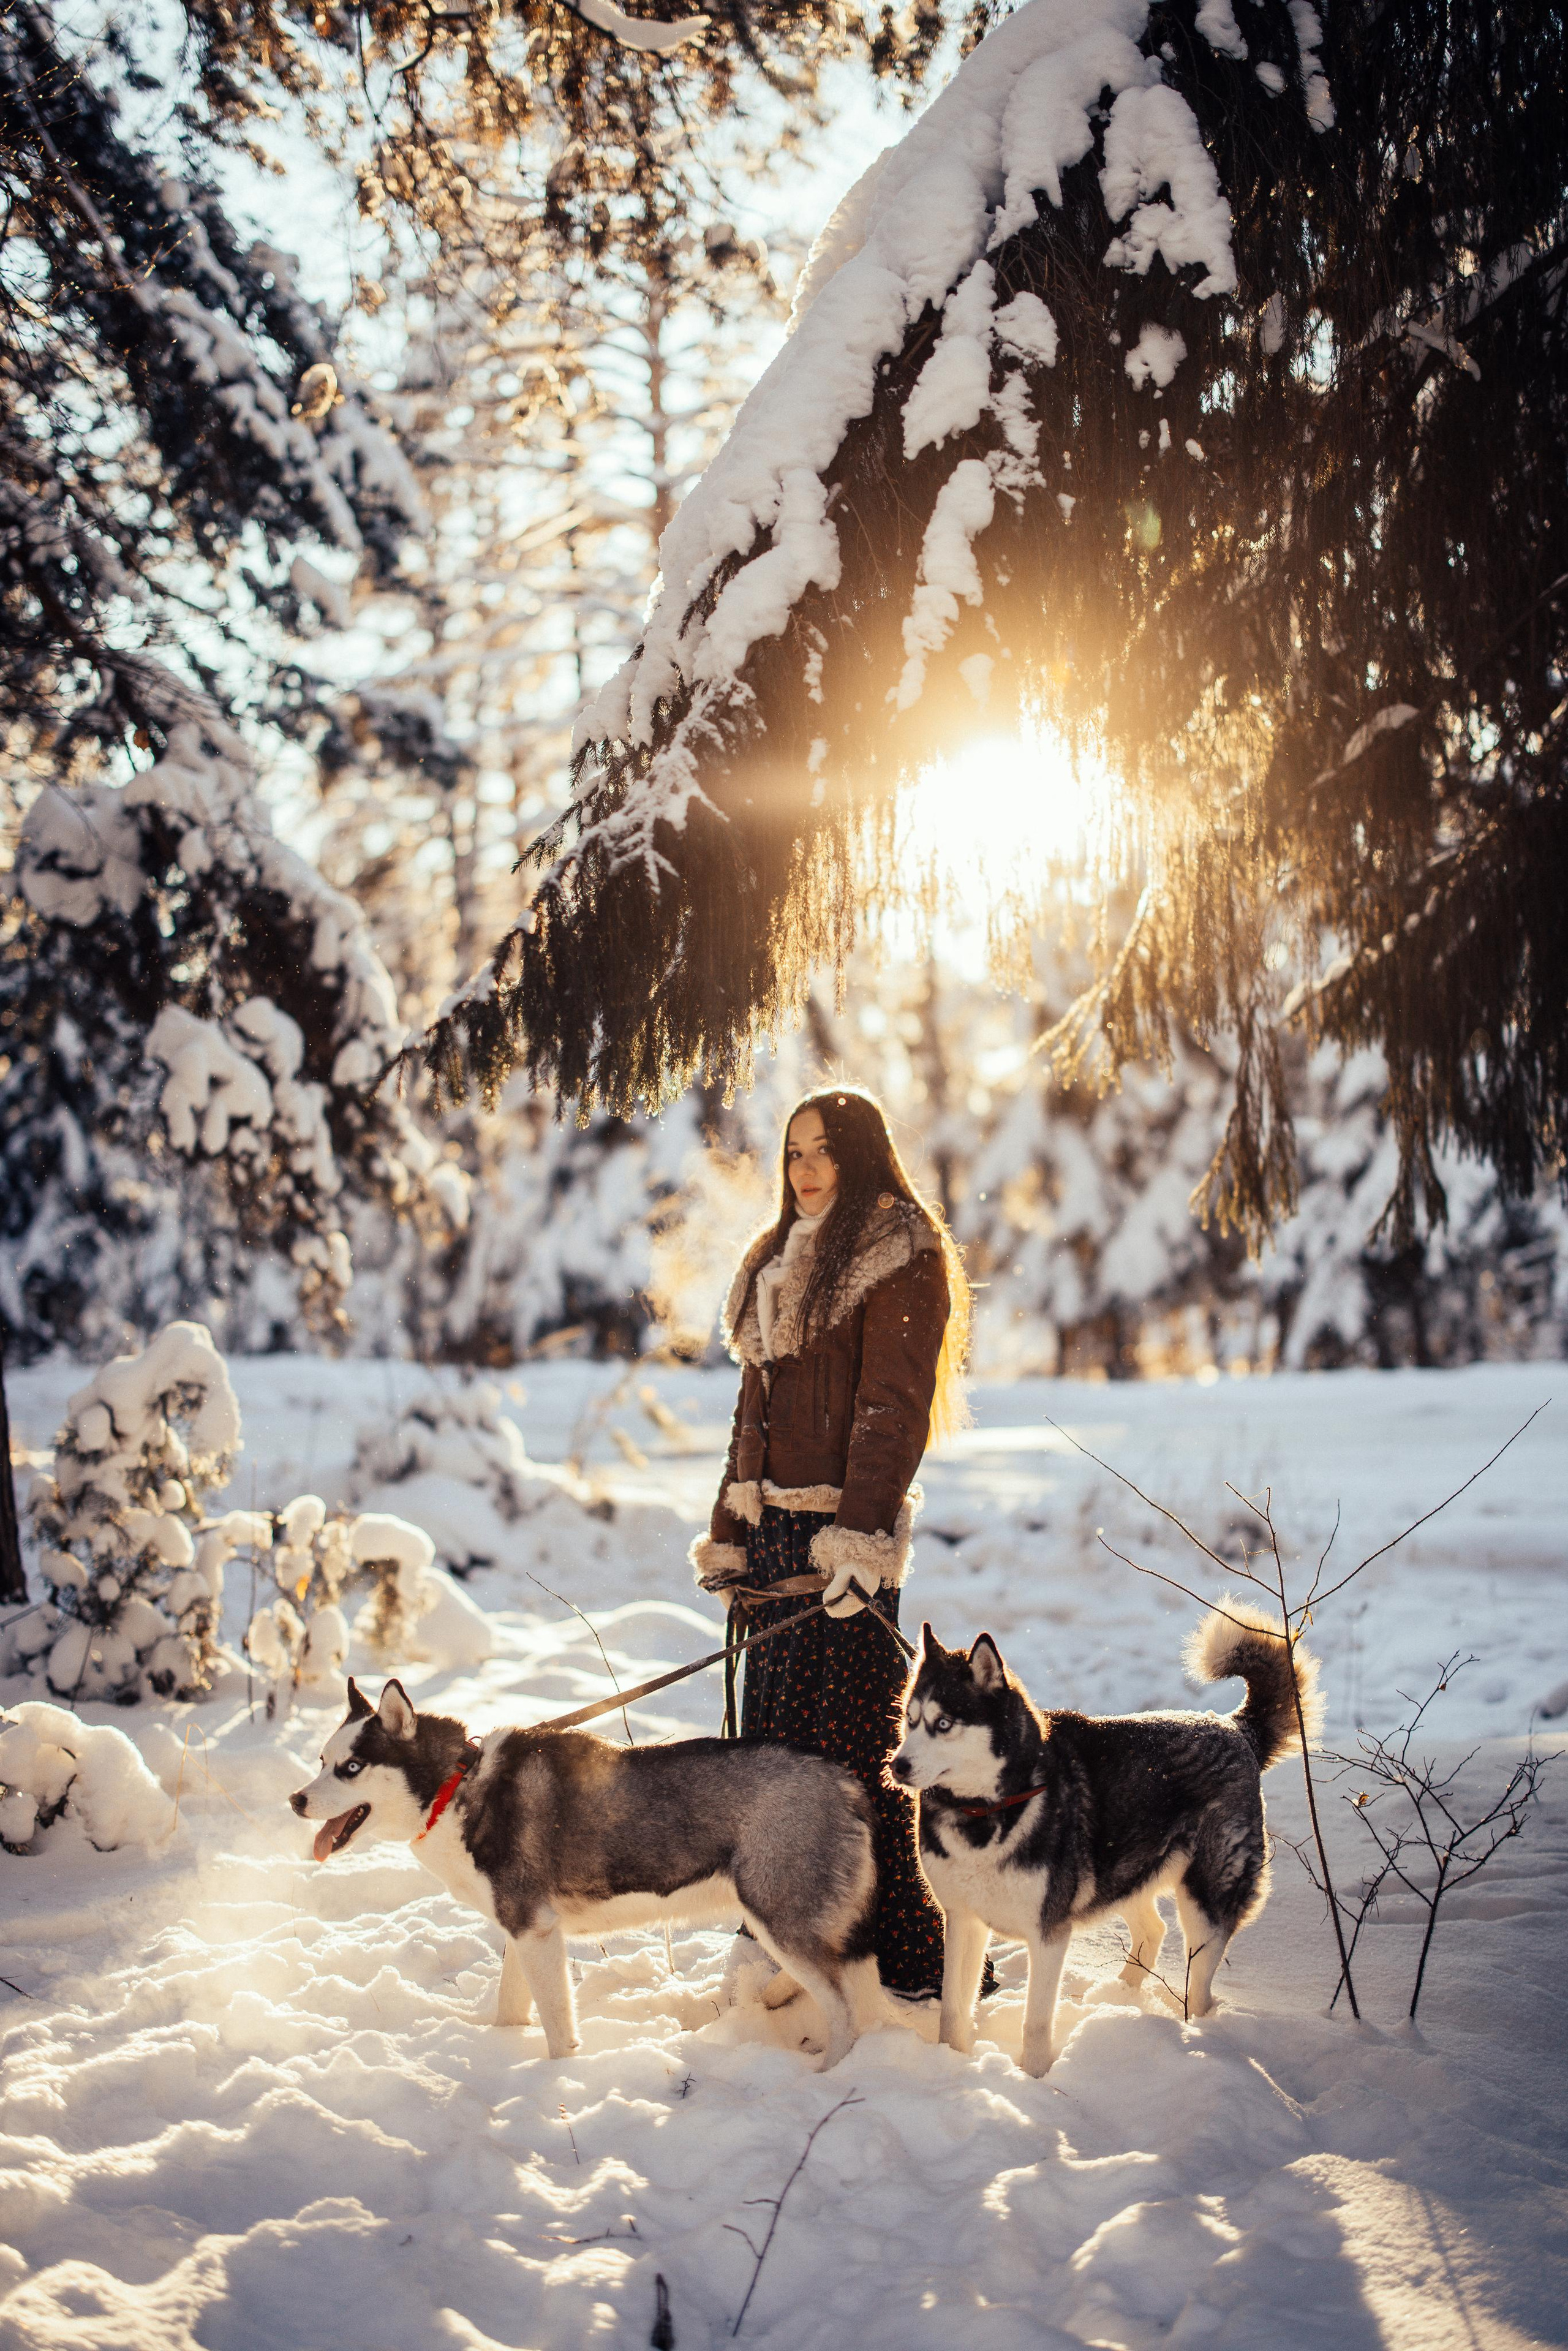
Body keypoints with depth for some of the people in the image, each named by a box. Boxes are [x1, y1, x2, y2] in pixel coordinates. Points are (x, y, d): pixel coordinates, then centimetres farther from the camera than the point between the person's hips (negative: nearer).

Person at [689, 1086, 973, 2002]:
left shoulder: (901, 1256, -4)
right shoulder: (779, 1261, 20)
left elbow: (893, 1406, -13)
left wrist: (861, 1533, -22)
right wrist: (729, 1533, 16)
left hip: (846, 1526, -8)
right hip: (774, 1524, 8)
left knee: (853, 1734, -10)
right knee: (775, 1728, 7)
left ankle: (903, 1954, -3)